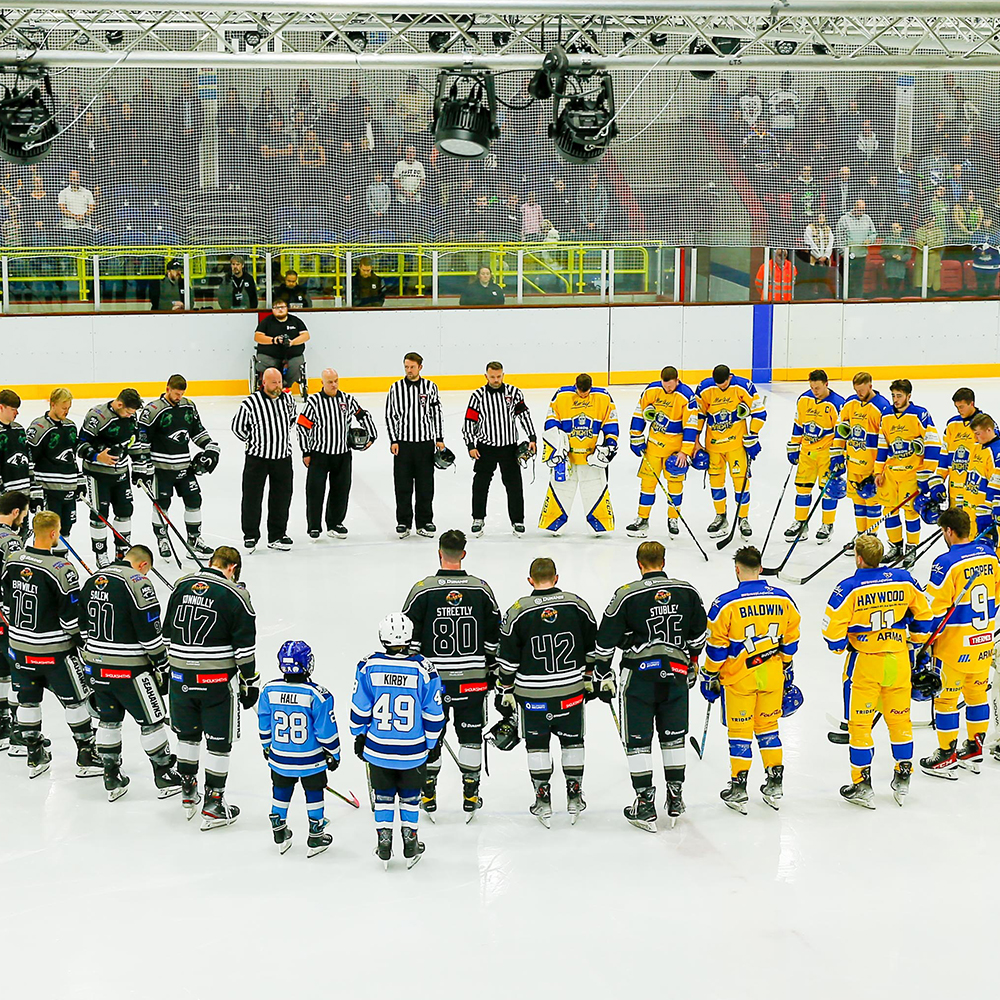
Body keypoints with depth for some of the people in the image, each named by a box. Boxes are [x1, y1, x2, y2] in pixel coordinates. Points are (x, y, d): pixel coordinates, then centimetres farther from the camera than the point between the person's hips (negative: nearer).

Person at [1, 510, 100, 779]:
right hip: (54, 651, -6)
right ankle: (87, 758, 16)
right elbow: (72, 616, -18)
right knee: (75, 701, 8)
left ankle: (35, 757, 28)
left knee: (28, 700, 17)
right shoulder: (60, 570, -23)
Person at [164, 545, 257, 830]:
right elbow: (244, 647, -11)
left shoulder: (181, 586, 4)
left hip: (181, 676, 5)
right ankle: (213, 806, 11)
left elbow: (167, 633, 12)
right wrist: (251, 683, -2)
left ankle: (187, 795, 32)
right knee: (219, 742, 6)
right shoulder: (235, 595, -11)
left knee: (187, 734, 21)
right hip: (218, 680, -5)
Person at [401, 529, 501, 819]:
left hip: (433, 677, -1)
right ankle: (471, 795, 16)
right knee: (471, 735, 11)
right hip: (472, 678, 1)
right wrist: (491, 669, 16)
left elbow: (410, 638, -6)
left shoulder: (423, 589, -9)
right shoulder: (481, 589, -2)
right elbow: (494, 637, 5)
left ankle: (428, 794, 16)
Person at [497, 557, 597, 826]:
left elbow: (508, 658, -5)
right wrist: (590, 677, 19)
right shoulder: (577, 605, -3)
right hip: (571, 689, 2)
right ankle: (574, 797, 19)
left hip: (533, 693, -2)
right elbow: (592, 647, 6)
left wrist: (505, 692, 5)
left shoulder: (518, 611, -9)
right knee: (572, 740, 16)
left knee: (537, 743, 11)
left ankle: (543, 800, 12)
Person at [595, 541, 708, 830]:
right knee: (674, 737, 16)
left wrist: (603, 676, 3)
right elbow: (699, 635, 15)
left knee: (638, 741, 4)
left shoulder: (628, 595, -7)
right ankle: (675, 800, 21)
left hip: (639, 673, -3)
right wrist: (692, 664, 29)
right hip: (676, 671, 4)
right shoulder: (688, 592, 4)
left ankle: (645, 806, 5)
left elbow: (605, 640, -7)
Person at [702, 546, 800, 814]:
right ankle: (775, 783, 22)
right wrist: (786, 670, 21)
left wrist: (710, 676, 2)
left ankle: (738, 789, 12)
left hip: (739, 677, -4)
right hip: (772, 675, 4)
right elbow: (790, 640, 8)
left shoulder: (726, 603, -14)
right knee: (768, 726, 17)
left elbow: (717, 646, -10)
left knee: (740, 731, 6)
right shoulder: (783, 599, -1)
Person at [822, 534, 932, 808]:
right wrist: (917, 638, 24)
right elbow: (923, 610, 9)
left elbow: (833, 627, -17)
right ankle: (903, 778, 26)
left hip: (864, 662, -4)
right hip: (898, 660, 4)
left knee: (860, 722, 7)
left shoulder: (849, 588, -16)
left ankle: (862, 786, 11)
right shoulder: (904, 580, -3)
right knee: (899, 718, 17)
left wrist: (840, 646, 4)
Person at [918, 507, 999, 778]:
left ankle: (947, 757, 12)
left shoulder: (947, 563, -20)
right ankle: (975, 749, 31)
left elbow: (935, 610, -18)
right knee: (977, 692, 19)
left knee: (946, 697, 5)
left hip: (955, 645, -7)